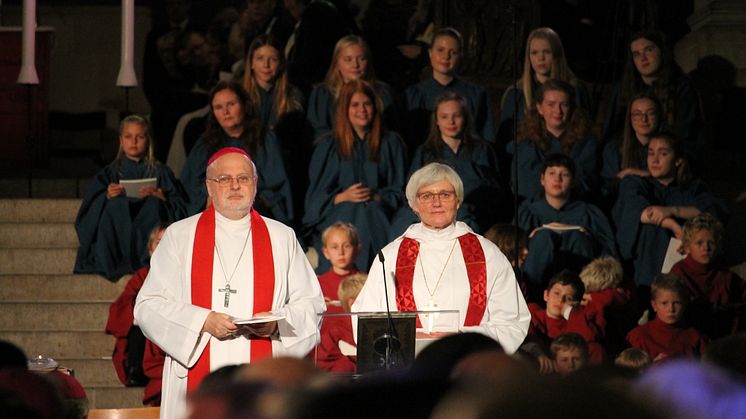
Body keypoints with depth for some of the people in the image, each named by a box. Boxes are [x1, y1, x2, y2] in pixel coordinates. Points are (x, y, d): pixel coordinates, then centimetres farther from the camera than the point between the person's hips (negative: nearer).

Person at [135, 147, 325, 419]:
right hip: (196, 383, -1)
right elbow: (149, 306, 5)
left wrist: (277, 323, -7)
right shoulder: (180, 236, 11)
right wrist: (203, 321, -10)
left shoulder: (282, 239, 15)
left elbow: (312, 304, 14)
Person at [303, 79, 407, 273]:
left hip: (377, 213, 1)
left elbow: (399, 192, 11)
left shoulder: (391, 143, 16)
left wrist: (376, 197, -7)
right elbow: (316, 197, 9)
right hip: (337, 216, -1)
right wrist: (342, 197, -9)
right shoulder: (328, 146, 14)